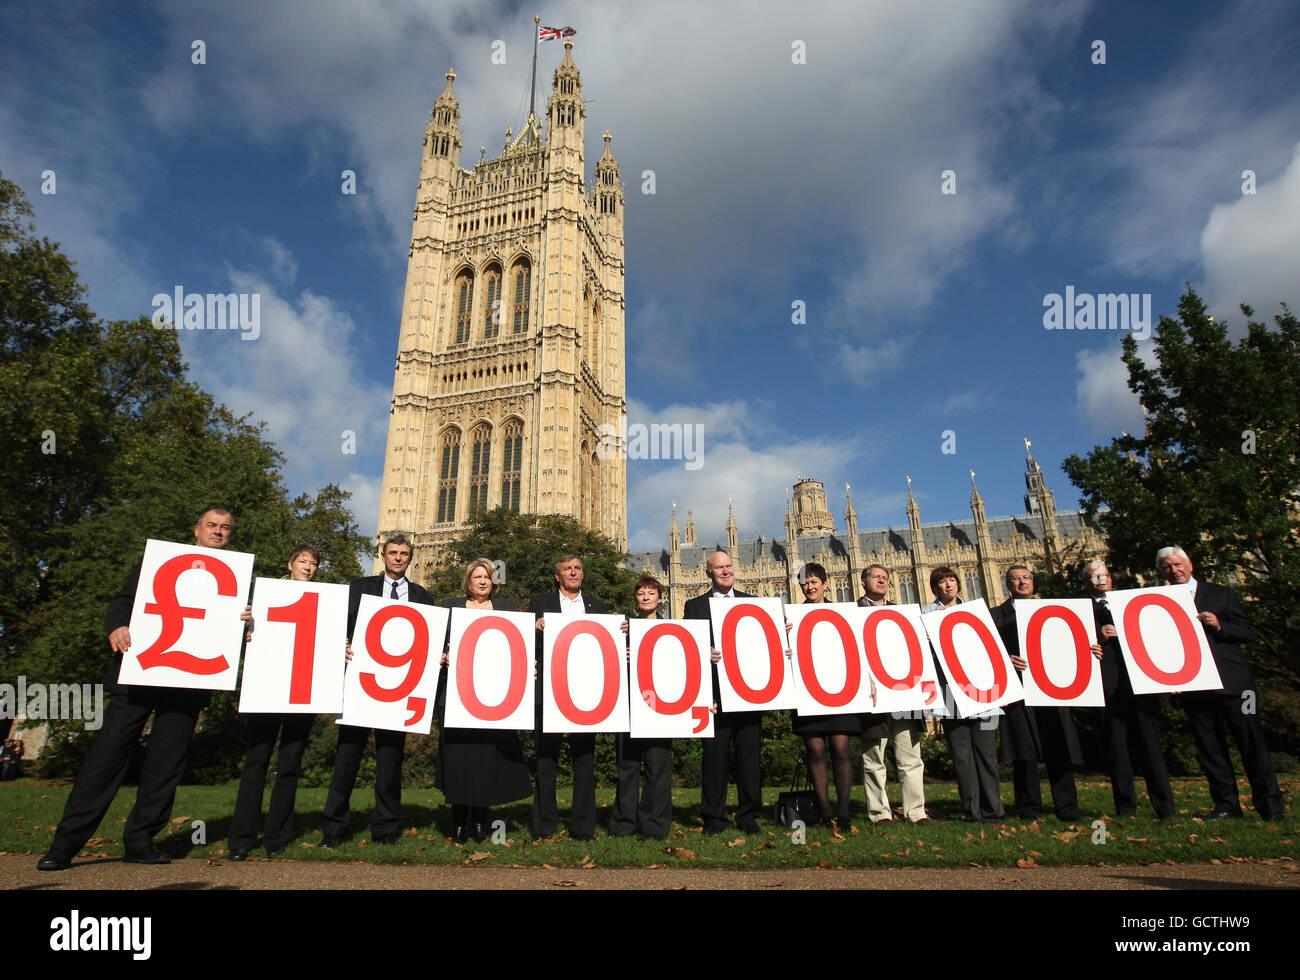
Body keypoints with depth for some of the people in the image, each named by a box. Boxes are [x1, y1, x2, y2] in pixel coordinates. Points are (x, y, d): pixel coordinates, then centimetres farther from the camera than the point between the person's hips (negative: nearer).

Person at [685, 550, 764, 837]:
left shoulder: (752, 602, 14)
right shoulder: (695, 605, 7)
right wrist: (704, 655, -19)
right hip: (715, 692, -2)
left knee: (749, 753, 7)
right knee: (715, 754, 2)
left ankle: (748, 815, 20)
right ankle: (713, 817, 14)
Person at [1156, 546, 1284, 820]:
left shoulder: (1221, 594, 8)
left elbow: (1249, 631, 5)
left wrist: (1219, 626, -12)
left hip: (1231, 681, -1)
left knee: (1252, 743, 1)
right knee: (1209, 748, 6)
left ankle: (1269, 804, 13)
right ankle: (1226, 804, 15)